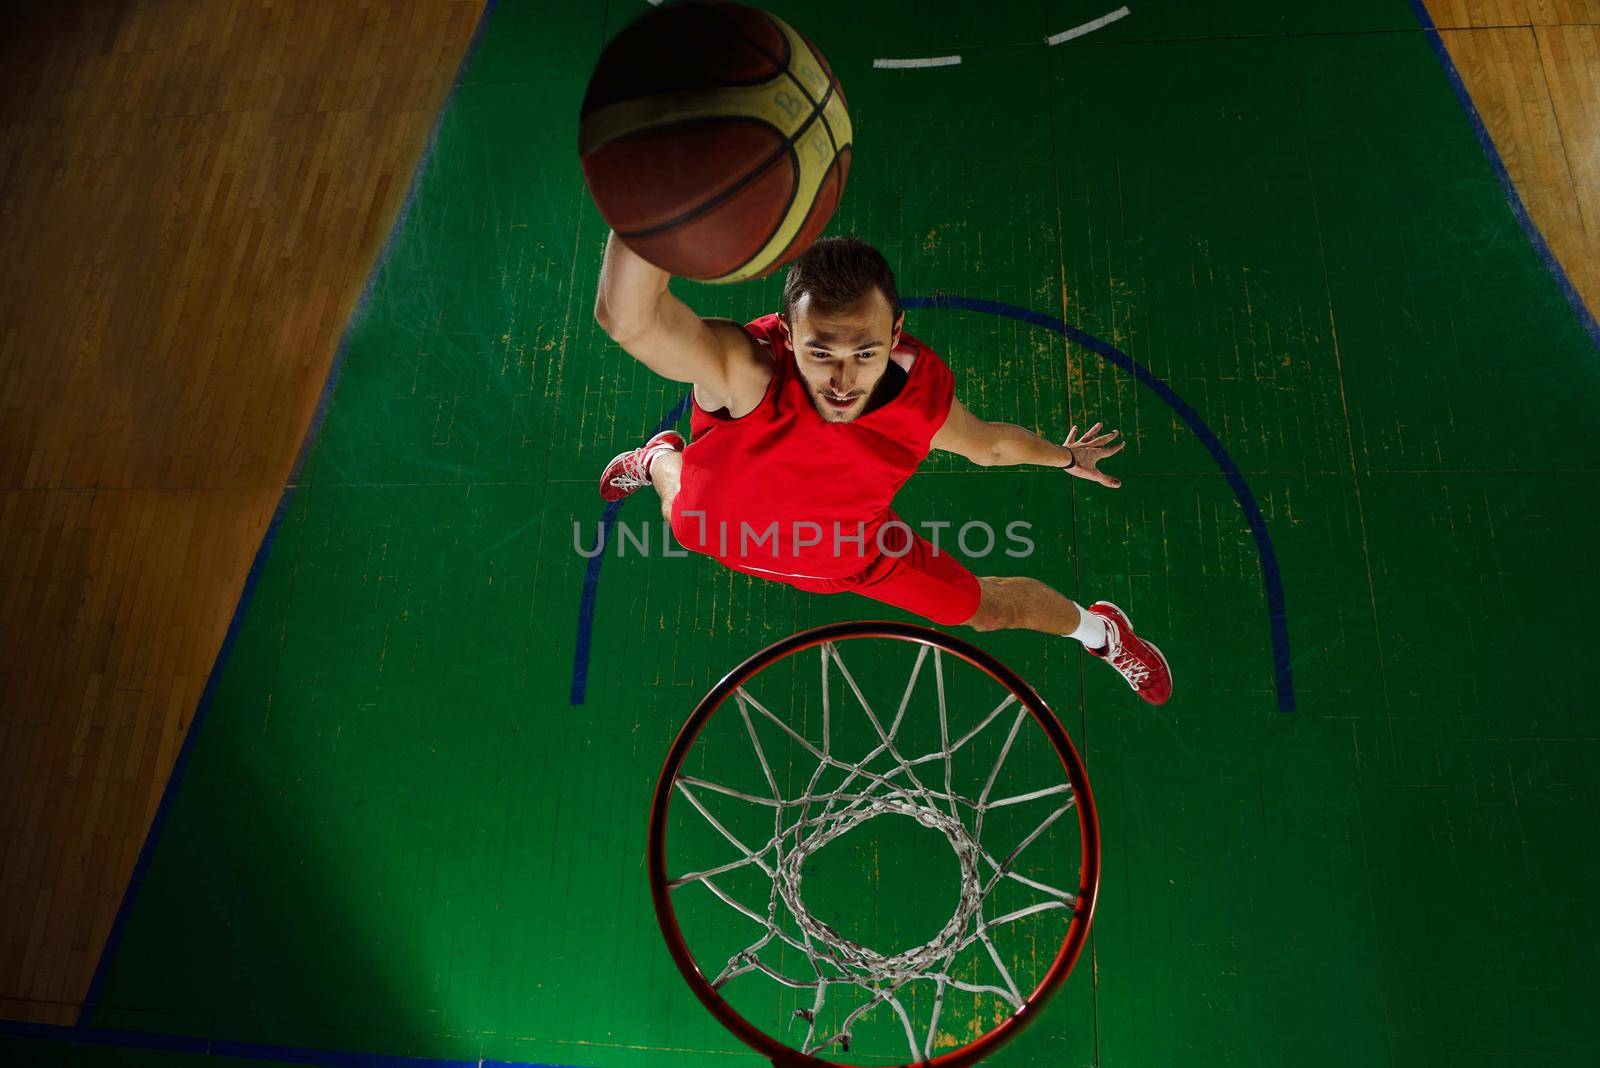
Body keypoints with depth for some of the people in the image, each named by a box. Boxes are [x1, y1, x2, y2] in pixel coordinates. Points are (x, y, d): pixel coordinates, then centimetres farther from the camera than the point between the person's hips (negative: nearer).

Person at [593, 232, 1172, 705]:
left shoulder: (923, 396, -34)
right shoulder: (748, 370, -46)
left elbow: (990, 442, -7)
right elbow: (628, 319, -69)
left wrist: (1064, 456, 11)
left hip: (856, 553, 1)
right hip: (716, 528, -1)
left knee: (988, 608, 15)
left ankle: (1099, 628, 48)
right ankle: (662, 457, 72)